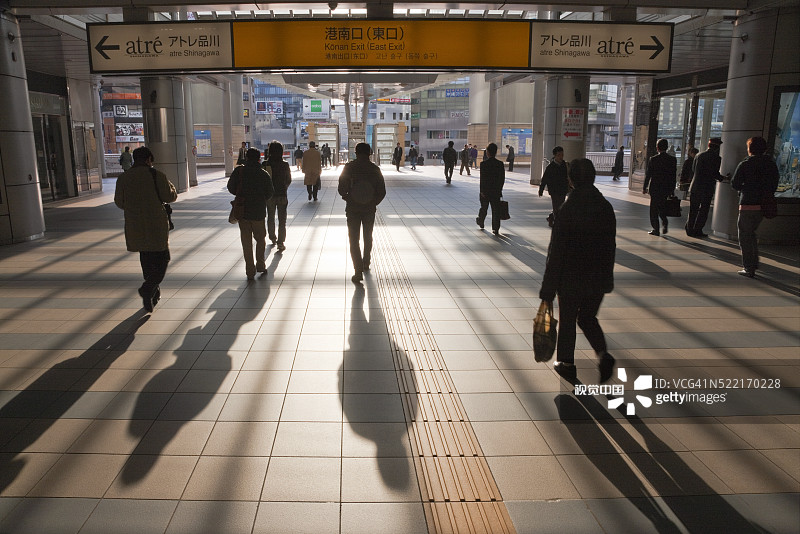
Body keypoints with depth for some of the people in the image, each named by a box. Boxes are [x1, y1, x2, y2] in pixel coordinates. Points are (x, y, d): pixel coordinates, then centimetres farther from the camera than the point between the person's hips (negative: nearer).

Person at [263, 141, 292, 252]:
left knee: (270, 218, 20)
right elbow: (289, 180, 0)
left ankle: (273, 238, 36)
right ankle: (280, 243, 2)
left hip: (269, 195, 2)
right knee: (282, 220, 5)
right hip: (282, 195, -1)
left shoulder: (265, 164, -10)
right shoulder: (285, 165, -11)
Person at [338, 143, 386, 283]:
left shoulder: (349, 167, -7)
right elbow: (382, 191, -2)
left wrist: (348, 199, 9)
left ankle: (358, 271, -10)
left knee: (354, 240, 1)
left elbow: (342, 189, -9)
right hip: (369, 209, 2)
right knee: (368, 237, 21)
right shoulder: (375, 169, -2)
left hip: (353, 209, -2)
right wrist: (373, 203, 12)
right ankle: (366, 264, 36)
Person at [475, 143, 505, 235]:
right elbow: (502, 179, 0)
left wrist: (482, 191, -10)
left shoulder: (483, 164, -11)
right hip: (496, 191, 1)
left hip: (485, 191, -1)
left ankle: (480, 222, 40)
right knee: (496, 210, 3)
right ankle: (496, 229, 0)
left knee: (483, 208, 18)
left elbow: (482, 179, -14)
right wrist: (499, 189, 10)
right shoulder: (500, 164, -4)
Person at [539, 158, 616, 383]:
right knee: (588, 317, 23)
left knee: (567, 320, 14)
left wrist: (548, 288, -9)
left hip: (571, 279, -4)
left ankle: (566, 363, 25)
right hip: (598, 278, 5)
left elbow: (556, 251, -16)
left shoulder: (567, 210, -18)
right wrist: (606, 278, 17)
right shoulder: (606, 208, -3)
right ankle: (603, 354, 4)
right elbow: (610, 246, 5)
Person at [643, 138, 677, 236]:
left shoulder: (653, 159, -11)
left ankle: (656, 229, 6)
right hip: (667, 188, 4)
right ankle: (665, 222, 2)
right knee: (662, 207, 22)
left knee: (654, 209, 5)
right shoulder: (673, 160, -1)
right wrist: (672, 189, 11)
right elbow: (674, 175, 3)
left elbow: (648, 175, -7)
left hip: (655, 188, -4)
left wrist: (644, 188, 3)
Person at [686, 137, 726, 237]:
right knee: (704, 210, 4)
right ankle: (697, 230, 4)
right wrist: (723, 178, 7)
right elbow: (715, 174, -12)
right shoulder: (716, 158, -10)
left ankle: (689, 229, 14)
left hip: (695, 187, 5)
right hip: (707, 188, -5)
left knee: (693, 210, 12)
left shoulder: (699, 155, 7)